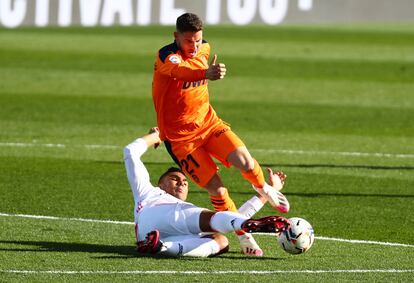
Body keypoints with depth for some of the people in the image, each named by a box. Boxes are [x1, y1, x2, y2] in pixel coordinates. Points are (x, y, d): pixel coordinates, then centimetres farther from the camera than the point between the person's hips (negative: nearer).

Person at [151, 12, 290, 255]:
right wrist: (206, 74, -66)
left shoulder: (204, 49, 0)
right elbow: (179, 69, -48)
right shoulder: (167, 56, -23)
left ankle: (265, 189, 15)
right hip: (180, 137, -5)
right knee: (217, 189, -11)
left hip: (209, 123, 5)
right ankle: (244, 236, 8)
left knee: (245, 163, -18)